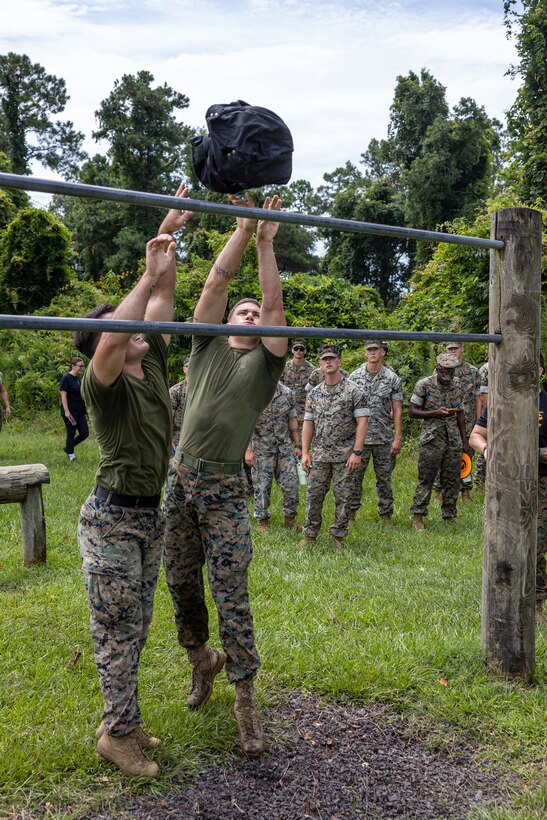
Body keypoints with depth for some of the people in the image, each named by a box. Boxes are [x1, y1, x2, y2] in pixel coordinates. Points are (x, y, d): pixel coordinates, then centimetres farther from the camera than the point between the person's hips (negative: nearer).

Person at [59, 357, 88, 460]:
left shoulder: (79, 378, 12)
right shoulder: (66, 378, -11)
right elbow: (63, 395, -14)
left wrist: (85, 410, 20)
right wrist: (66, 411, -21)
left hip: (80, 411, 8)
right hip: (70, 412, -7)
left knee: (85, 433, 5)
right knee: (71, 433, 3)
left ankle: (67, 448, 24)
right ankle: (71, 455, 19)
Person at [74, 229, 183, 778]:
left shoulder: (153, 364, 4)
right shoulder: (102, 383, -16)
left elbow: (162, 298, 7)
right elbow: (111, 343, -39)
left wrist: (168, 238, 2)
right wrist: (149, 274, -31)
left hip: (150, 514, 8)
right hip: (112, 519, -8)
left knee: (136, 626, 15)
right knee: (118, 630, 2)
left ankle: (120, 722, 29)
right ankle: (117, 733, 16)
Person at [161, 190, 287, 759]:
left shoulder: (266, 361, 10)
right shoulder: (207, 346, 12)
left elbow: (276, 303, 0)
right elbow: (216, 283, 3)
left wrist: (265, 242, 1)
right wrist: (242, 231, 2)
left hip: (225, 489, -2)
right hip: (179, 479, 3)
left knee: (231, 594, -3)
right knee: (181, 583, 12)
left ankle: (245, 700, 6)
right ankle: (201, 659, 37)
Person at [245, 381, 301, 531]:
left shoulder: (287, 393, 3)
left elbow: (292, 420, 9)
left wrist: (298, 445, 8)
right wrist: (248, 450, -15)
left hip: (285, 447, 3)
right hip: (261, 450, -3)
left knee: (291, 484, 3)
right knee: (262, 486, 3)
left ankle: (289, 518, 20)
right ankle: (263, 520, 19)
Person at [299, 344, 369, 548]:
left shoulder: (352, 390, -4)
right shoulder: (314, 393, 9)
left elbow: (362, 422, -8)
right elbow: (308, 423, 11)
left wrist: (357, 452, -14)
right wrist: (305, 453, 4)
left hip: (344, 456, -3)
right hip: (319, 455, 3)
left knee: (343, 497, 3)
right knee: (313, 495, 4)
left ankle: (338, 536, 15)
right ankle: (309, 534, 17)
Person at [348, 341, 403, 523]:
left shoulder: (392, 378, 1)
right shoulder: (354, 377, 2)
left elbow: (397, 411, 1)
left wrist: (398, 438, -5)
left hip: (384, 438, 0)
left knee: (384, 478, 7)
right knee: (355, 477, 3)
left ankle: (386, 516, 17)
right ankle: (351, 513, 14)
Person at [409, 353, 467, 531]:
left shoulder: (457, 386, 8)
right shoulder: (424, 385, -6)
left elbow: (460, 414, 16)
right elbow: (412, 411, -6)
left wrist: (464, 441, 14)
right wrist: (436, 413, -19)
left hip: (454, 441, 5)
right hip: (431, 440, -4)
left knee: (452, 481, 7)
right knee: (426, 479, -4)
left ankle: (449, 516, 18)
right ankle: (417, 516, 4)